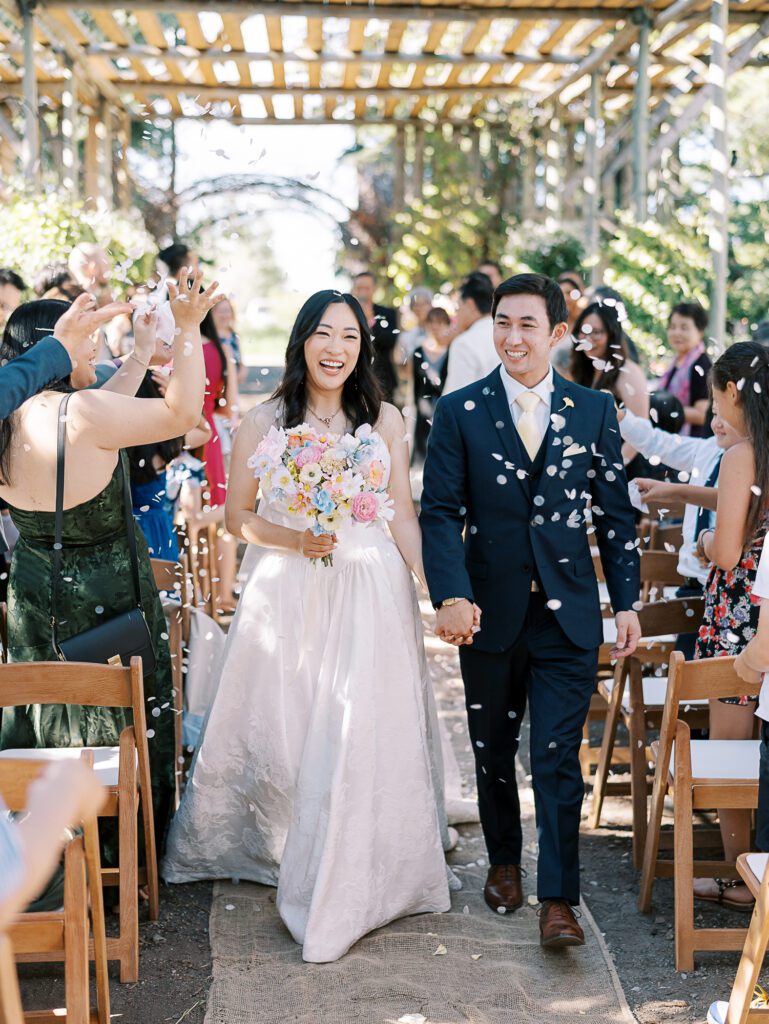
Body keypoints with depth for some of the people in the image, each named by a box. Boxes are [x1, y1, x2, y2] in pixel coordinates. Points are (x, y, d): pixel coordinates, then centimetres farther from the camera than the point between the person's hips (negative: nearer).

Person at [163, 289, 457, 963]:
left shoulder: (385, 420, 6)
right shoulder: (265, 422, 3)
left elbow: (403, 516, 4)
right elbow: (238, 517, 5)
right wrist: (295, 540, -13)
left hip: (371, 592, 0)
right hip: (287, 596, 0)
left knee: (363, 734, -2)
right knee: (281, 728, 3)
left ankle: (344, 887, 14)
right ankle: (284, 852, 29)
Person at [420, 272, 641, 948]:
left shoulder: (594, 410, 3)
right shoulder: (459, 412, -1)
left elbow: (615, 512, 7)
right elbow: (440, 511, -6)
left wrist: (627, 602, 3)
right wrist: (451, 595, -20)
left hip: (568, 613, -1)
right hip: (490, 613, 1)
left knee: (558, 758, -5)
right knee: (492, 750, 16)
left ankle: (558, 899, 3)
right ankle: (504, 862, 37)